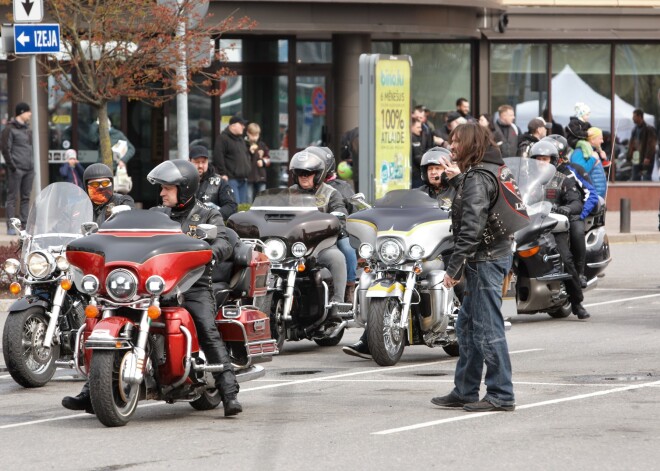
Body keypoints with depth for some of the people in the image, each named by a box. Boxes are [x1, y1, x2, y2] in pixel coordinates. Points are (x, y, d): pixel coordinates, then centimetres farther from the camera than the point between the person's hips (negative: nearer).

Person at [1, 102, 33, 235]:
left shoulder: (27, 128, 17)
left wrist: (32, 163, 14)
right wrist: (12, 165, -14)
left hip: (29, 169, 8)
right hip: (17, 169, -8)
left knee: (25, 197, 9)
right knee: (12, 197, -4)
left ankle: (24, 224, 12)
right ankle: (11, 226, -5)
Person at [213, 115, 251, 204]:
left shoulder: (241, 139, 21)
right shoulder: (223, 138, -8)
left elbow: (246, 156, 31)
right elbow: (218, 157, -15)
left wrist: (246, 173, 21)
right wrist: (223, 174, -18)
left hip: (243, 179, 9)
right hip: (231, 179, -9)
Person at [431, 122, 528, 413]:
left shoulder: (477, 178, -15)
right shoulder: (494, 171, 14)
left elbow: (472, 227, -21)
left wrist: (454, 266, -20)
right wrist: (458, 180, 27)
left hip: (485, 258, -10)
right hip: (497, 255, 10)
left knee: (488, 329, -7)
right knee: (467, 326, 16)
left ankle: (501, 395, -4)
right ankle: (464, 392, 21)